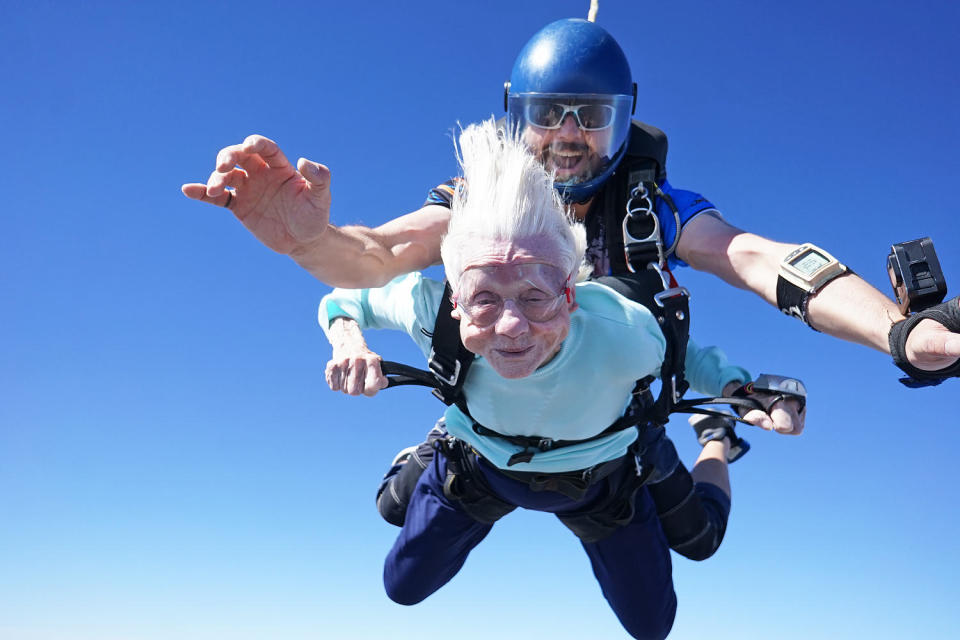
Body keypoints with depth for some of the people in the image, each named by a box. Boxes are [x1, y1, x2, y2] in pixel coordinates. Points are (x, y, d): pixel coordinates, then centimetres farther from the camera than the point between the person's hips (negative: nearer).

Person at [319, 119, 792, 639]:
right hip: (480, 467, 2)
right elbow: (342, 299, -20)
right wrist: (349, 339, -39)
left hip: (600, 478, -1)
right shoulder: (430, 307, -40)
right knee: (402, 588, 18)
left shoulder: (620, 333, -43)